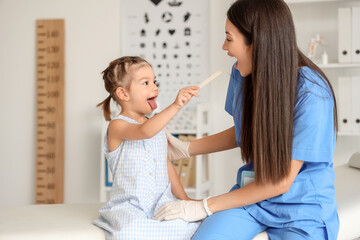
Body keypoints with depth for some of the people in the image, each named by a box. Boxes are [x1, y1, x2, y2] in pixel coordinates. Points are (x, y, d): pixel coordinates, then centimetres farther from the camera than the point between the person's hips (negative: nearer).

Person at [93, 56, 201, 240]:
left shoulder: (157, 126, 17)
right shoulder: (117, 126, -7)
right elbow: (145, 131, -29)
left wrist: (183, 197, 17)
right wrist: (175, 106, -38)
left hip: (161, 201, 6)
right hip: (130, 205, -5)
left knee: (188, 223, -24)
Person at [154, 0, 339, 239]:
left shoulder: (311, 94, -22)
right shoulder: (243, 73, -4)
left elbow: (280, 182, -17)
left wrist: (206, 207, -14)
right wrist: (186, 149, 13)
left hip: (302, 208, -4)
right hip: (252, 194, 4)